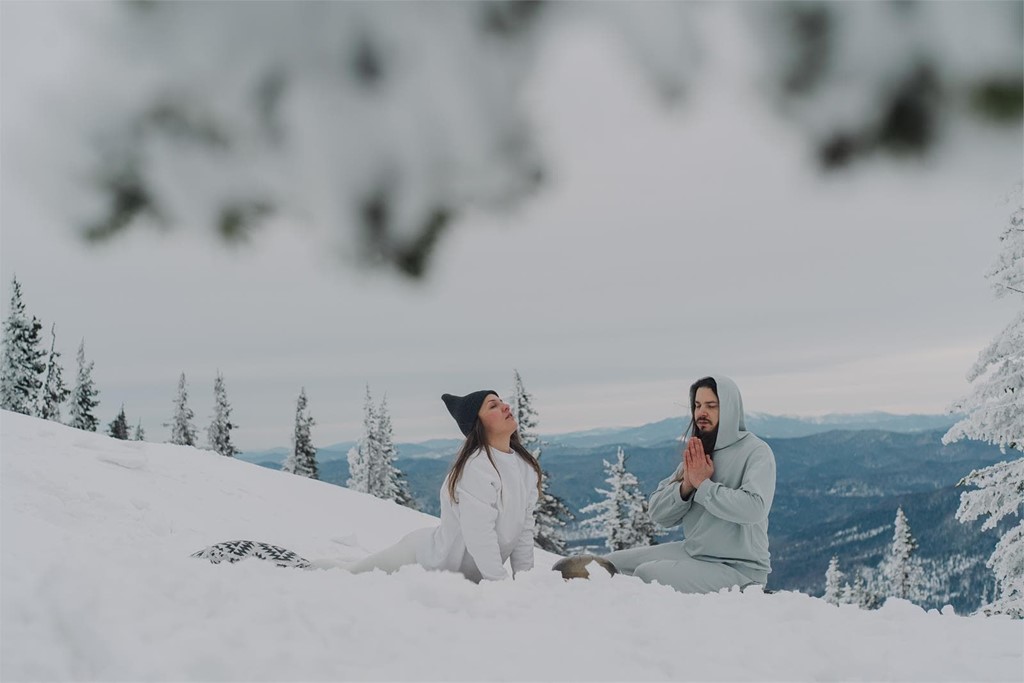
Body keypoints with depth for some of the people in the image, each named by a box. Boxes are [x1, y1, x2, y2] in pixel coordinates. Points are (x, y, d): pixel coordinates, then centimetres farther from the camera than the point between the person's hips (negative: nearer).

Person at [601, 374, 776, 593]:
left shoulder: (756, 452, -11)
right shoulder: (696, 454, 8)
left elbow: (753, 508, -30)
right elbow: (658, 513, 4)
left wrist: (703, 484, -19)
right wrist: (686, 486, -15)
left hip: (738, 567, -7)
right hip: (691, 552, 7)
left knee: (647, 575, -24)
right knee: (610, 564, -2)